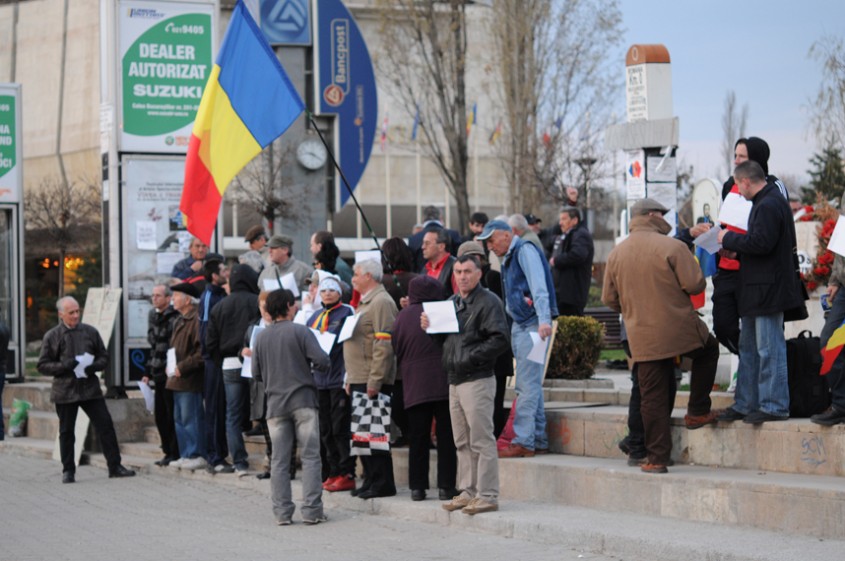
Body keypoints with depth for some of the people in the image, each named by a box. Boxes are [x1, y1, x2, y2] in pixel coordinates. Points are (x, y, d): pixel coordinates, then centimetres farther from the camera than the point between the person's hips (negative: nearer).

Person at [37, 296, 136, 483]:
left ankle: (115, 466, 5)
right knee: (66, 431, 6)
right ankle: (68, 471, 17)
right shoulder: (52, 336, 0)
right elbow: (42, 365, -1)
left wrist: (94, 366, -10)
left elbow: (104, 356, 12)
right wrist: (65, 366, -17)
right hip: (65, 391, -2)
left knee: (105, 425, -2)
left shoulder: (90, 332, 6)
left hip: (90, 388, 2)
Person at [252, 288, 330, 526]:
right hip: (303, 400, -4)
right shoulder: (300, 331, -7)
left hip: (275, 404, 4)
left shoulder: (261, 337, 6)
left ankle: (282, 512, 4)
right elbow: (322, 360, -15)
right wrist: (309, 364, 7)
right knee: (310, 457, 0)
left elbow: (256, 373, 8)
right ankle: (311, 510, -4)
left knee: (279, 460, 7)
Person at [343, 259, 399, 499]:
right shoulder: (365, 303, 20)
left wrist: (374, 382, -23)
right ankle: (370, 480, 17)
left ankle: (382, 483, -2)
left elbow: (384, 345, -19)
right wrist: (350, 379, 22)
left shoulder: (381, 302, -12)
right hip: (359, 380, 10)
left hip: (373, 382, -10)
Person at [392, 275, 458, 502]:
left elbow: (396, 350, 9)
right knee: (446, 436, 3)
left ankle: (417, 487, 7)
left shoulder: (403, 317, 3)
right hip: (445, 384, -2)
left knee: (418, 439, 7)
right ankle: (446, 486, 1)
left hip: (415, 387, 2)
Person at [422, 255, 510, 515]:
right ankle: (468, 492, 19)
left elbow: (499, 340, -17)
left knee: (482, 440, -7)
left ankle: (487, 496, -5)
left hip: (477, 379, -9)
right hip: (455, 381, 9)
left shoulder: (488, 302, -8)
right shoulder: (452, 302, 18)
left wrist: (471, 357, -19)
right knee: (463, 442, 12)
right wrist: (429, 327, 6)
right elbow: (445, 337, 26)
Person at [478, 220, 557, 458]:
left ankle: (523, 442, -13)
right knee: (531, 385, 11)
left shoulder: (525, 251, -10)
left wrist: (544, 320, -31)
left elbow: (539, 288, -22)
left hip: (533, 325, -10)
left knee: (527, 386, -11)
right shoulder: (508, 259, 19)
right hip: (519, 325, 10)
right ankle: (539, 440, 15)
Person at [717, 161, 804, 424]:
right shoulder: (764, 202, 17)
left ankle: (774, 405, -1)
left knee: (769, 349, -6)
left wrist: (729, 239, -12)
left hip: (768, 290, -11)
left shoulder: (768, 205, -17)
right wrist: (733, 242, 8)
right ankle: (745, 405, 20)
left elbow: (761, 243, -24)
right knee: (749, 349, 15)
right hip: (757, 290, 11)